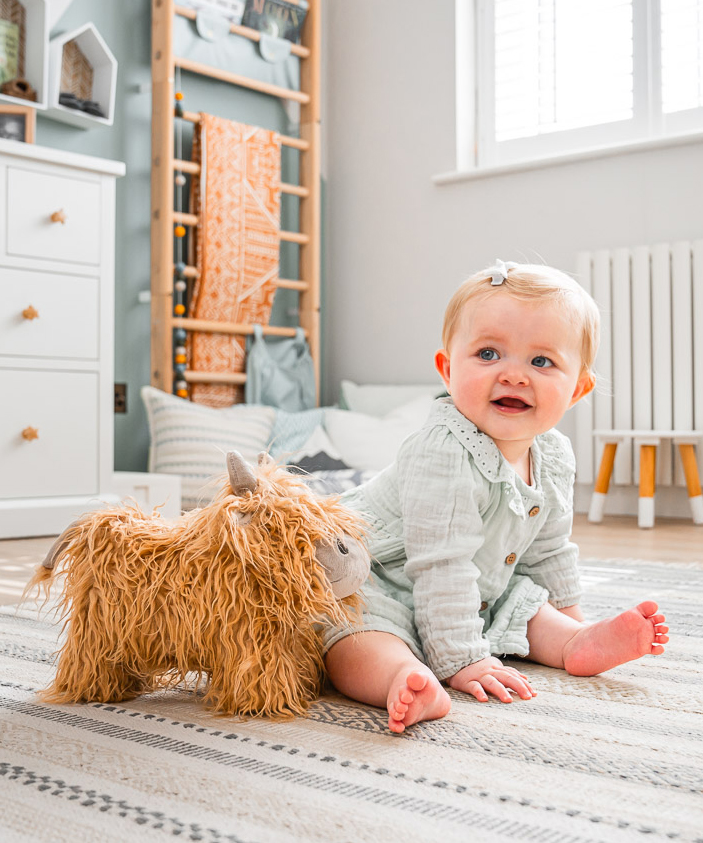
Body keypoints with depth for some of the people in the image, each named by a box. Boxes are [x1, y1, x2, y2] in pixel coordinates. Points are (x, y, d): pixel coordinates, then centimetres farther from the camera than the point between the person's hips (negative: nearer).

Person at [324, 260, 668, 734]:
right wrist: (460, 661, -28)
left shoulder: (554, 456, -3)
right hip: (381, 585, -9)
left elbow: (547, 549, 14)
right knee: (357, 648, -35)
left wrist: (570, 621, 23)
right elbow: (441, 568, -31)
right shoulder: (445, 454, -32)